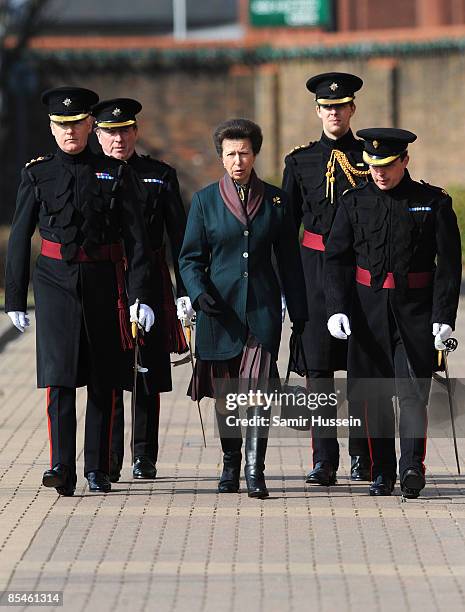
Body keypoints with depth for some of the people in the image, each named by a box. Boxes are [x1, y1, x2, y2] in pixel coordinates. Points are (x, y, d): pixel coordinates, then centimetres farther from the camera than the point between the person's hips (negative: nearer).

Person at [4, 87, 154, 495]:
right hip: (55, 281, -1)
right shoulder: (37, 175, 5)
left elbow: (135, 238, 2)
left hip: (104, 282, 1)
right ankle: (62, 469, -20)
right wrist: (15, 299, 4)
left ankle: (98, 469, 16)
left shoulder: (115, 174, 5)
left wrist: (140, 296, -6)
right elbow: (19, 239, 7)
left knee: (104, 380, 6)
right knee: (59, 374, -13)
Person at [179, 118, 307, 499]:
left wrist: (300, 315, 7)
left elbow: (289, 262, 9)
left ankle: (255, 470, -14)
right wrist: (199, 294, -14)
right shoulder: (205, 200, 3)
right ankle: (230, 465, 24)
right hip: (220, 308, 1)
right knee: (225, 393, 8)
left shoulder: (276, 200, 6)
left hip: (263, 308, -1)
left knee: (257, 388, -14)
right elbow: (191, 258, 5)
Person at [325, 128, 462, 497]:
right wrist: (337, 309, -7)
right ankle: (382, 472, 12)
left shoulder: (434, 203, 0)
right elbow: (336, 259, 5)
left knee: (412, 390, -10)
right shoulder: (355, 203, 5)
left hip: (414, 311, -2)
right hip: (368, 309, 2)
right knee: (375, 394, 5)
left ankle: (412, 466, -12)